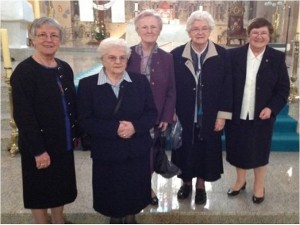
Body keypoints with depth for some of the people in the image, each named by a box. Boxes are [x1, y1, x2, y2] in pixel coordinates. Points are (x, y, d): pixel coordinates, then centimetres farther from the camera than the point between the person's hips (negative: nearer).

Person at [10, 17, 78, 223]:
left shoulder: (65, 69, 5)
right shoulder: (23, 72, -15)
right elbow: (22, 115, -19)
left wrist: (75, 133, 9)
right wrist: (38, 150, -20)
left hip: (62, 142, 6)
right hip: (39, 146, -6)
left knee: (60, 185, 19)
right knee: (40, 189, 12)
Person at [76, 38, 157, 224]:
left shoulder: (140, 81, 0)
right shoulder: (88, 84, -6)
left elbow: (152, 113, -1)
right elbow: (85, 121, -10)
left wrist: (135, 126, -21)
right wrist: (114, 128, -22)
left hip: (137, 151, 2)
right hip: (107, 153, -1)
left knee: (134, 194, 18)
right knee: (111, 196, 16)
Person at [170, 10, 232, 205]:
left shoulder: (222, 55, -6)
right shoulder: (176, 54, -5)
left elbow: (227, 87, -4)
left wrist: (222, 115, -7)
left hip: (209, 118, 0)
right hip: (184, 117, 1)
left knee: (206, 151, 14)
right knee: (185, 151, 15)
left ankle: (201, 185, 36)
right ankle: (187, 182, 39)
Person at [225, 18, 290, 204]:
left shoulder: (277, 58, -3)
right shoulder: (234, 55, -4)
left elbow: (284, 89, -1)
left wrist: (271, 108, -15)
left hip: (262, 115, 0)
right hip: (237, 115, 1)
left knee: (260, 151, 14)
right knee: (239, 149, 15)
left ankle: (259, 186, 36)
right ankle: (240, 181, 39)